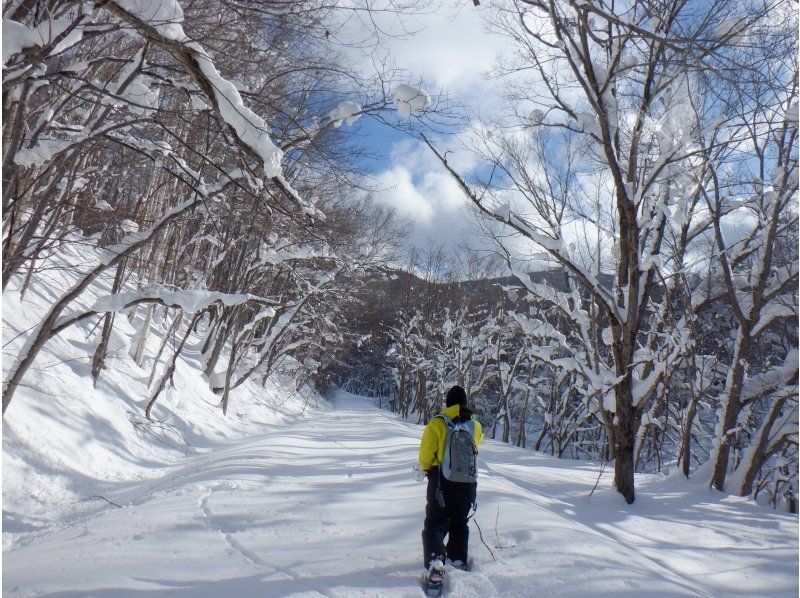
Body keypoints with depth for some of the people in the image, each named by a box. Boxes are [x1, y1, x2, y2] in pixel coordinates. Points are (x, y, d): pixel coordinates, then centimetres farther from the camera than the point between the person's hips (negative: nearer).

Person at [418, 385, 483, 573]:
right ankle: (458, 559, 27)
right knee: (460, 523, 23)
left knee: (435, 524, 3)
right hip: (467, 484, 3)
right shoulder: (475, 425, 0)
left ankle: (435, 559, -18)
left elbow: (425, 455, -8)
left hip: (441, 482, -3)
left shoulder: (437, 423, -11)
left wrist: (428, 469, 12)